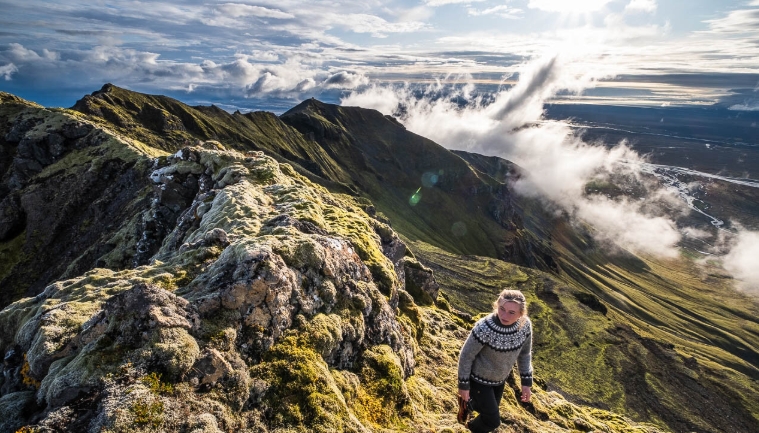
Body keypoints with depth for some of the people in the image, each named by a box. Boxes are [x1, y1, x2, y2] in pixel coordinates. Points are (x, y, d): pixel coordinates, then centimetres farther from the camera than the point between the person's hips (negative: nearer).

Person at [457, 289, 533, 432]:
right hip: (479, 379, -5)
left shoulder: (525, 325, -21)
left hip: (500, 379, 5)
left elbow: (525, 353, -1)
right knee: (493, 421, 7)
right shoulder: (484, 328, -37)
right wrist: (463, 385, -13)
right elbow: (466, 356, -22)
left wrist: (526, 382, 1)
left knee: (489, 409, 27)